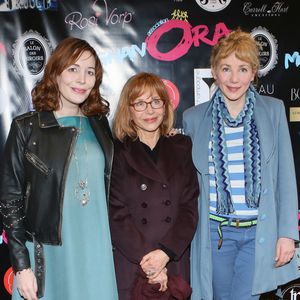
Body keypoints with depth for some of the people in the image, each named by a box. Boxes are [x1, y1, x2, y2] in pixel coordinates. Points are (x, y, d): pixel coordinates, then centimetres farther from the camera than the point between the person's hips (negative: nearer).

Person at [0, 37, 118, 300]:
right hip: (48, 254, -3)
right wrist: (21, 265, -7)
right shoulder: (26, 127, -4)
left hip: (97, 252, 3)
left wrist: (115, 248, 11)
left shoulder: (100, 125, 6)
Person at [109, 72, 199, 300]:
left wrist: (165, 252, -12)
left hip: (175, 264, 2)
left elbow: (189, 208, 0)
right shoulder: (116, 152, -1)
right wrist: (146, 259, -14)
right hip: (129, 267, -2)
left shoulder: (181, 148, 6)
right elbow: (116, 214, -7)